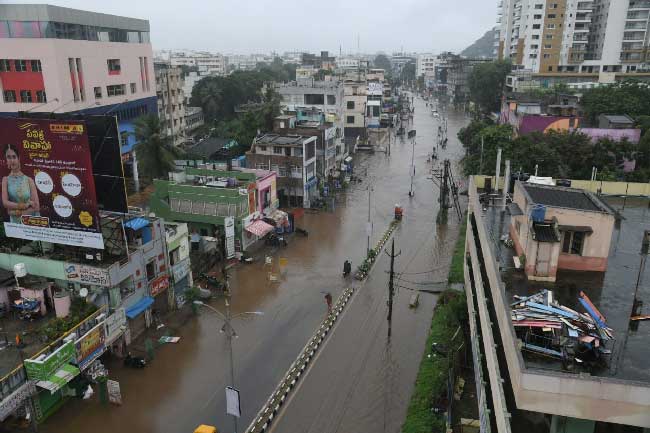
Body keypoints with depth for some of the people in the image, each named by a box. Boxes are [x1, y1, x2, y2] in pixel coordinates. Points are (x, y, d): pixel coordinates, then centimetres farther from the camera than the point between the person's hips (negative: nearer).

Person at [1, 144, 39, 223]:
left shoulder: (29, 180, 2)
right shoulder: (6, 180, 4)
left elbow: (36, 206, -4)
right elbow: (5, 203, -7)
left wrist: (19, 212, -11)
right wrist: (26, 205, -11)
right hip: (15, 221, 0)